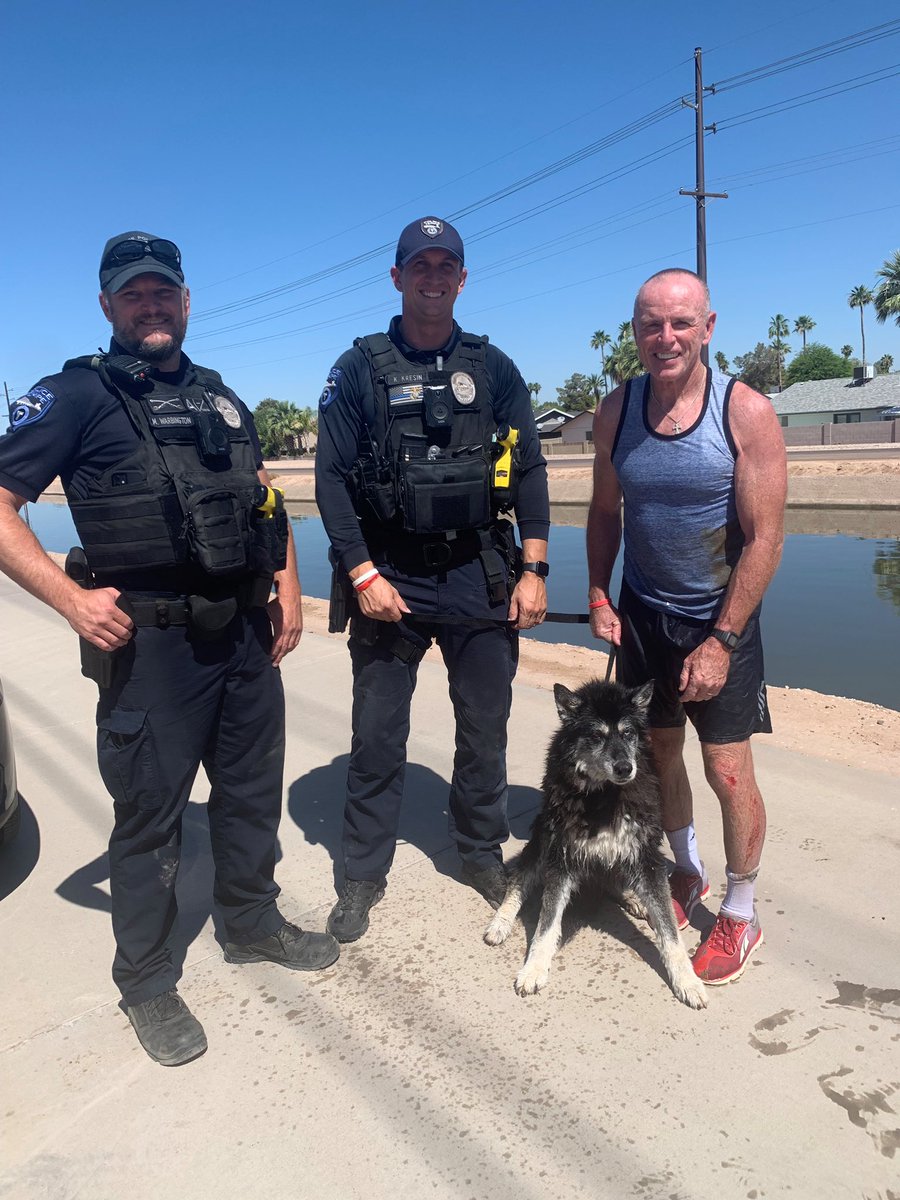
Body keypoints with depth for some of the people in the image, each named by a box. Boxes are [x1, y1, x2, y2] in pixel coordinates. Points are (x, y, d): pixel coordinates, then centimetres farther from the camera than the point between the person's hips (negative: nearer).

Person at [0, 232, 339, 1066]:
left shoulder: (219, 397, 15)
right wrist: (71, 599, -19)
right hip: (149, 643, -6)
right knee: (149, 811, 5)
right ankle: (147, 984, 24)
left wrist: (288, 589, 10)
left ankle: (253, 925, 39)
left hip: (246, 632, 6)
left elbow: (265, 502, 21)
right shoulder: (75, 395, -3)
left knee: (252, 788, 17)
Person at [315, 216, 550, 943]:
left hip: (478, 575, 2)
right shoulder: (360, 369, 2)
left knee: (485, 726, 10)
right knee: (377, 734, 6)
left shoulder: (493, 368, 8)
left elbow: (529, 470, 6)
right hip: (389, 577, -1)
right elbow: (331, 476, -3)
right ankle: (363, 874, 23)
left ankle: (482, 853, 31)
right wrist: (363, 574, -11)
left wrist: (534, 570, -3)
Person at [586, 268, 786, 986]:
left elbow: (765, 537, -17)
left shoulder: (745, 412, -16)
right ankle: (687, 871, 40)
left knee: (728, 771, 1)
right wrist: (598, 595, -2)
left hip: (719, 617, -4)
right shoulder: (616, 412, -3)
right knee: (659, 751, 15)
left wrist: (722, 641, -19)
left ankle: (740, 914, 24)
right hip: (642, 612, 4)